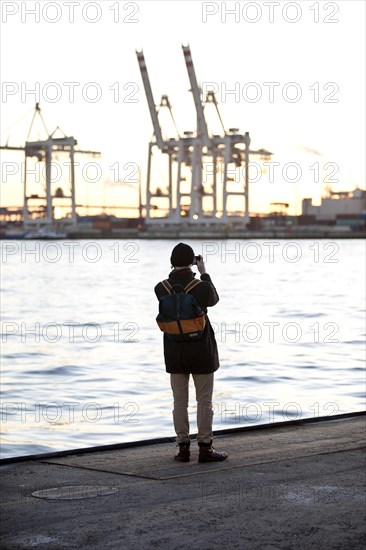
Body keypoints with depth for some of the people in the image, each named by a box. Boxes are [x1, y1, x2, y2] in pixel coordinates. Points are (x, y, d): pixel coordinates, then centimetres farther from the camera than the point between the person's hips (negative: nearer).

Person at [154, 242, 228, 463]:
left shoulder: (161, 289, -7)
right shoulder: (202, 287, -16)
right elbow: (213, 300, 7)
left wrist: (176, 272, 11)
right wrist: (204, 273, 12)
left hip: (175, 353, 3)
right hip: (201, 351, -3)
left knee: (180, 401, 9)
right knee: (204, 401, 5)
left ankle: (183, 448, 11)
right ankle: (205, 448, 6)